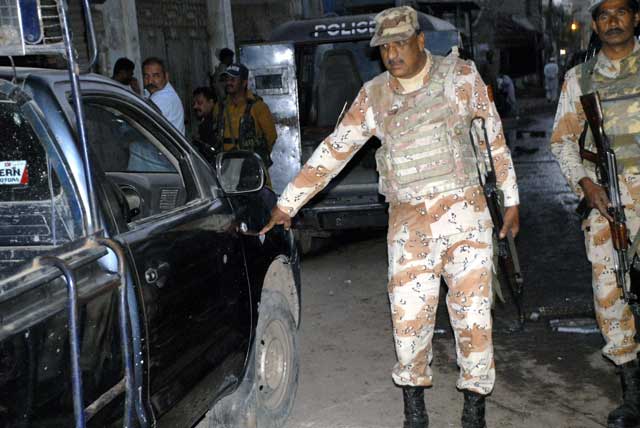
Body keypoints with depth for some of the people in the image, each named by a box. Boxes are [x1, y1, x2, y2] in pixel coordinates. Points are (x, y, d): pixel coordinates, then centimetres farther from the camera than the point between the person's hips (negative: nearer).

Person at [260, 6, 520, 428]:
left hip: (465, 214, -1)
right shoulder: (374, 95, 5)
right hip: (408, 223, 1)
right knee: (409, 320, -2)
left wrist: (511, 200, 10)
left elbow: (495, 138, 7)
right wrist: (287, 204, 6)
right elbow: (333, 151, 6)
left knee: (474, 316, 2)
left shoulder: (461, 76, 0)